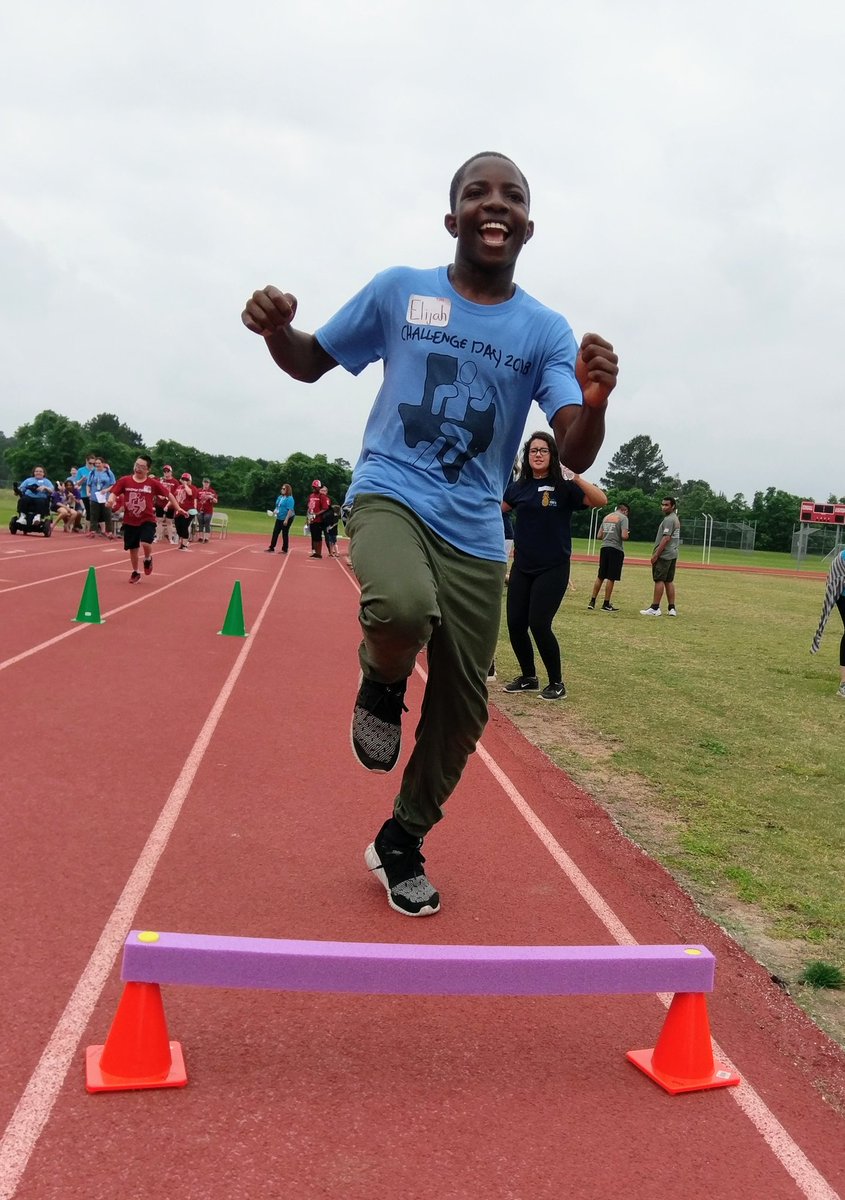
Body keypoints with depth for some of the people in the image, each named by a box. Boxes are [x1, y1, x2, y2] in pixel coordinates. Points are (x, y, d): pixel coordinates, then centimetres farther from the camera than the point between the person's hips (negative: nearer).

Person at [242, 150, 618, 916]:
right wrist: (276, 330, -11)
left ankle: (401, 844, 30)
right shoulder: (398, 291, 4)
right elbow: (311, 364, 13)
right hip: (389, 495, -2)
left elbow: (576, 457, -7)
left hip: (475, 534, 3)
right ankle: (381, 683, 1)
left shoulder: (546, 330, 3)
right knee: (405, 608, -36)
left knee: (462, 712, 5)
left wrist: (594, 402, -31)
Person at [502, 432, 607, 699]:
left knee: (539, 624, -12)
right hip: (522, 568, 5)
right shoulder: (518, 487, 6)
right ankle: (528, 678, 24)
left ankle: (557, 683, 6)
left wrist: (576, 477, -31)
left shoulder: (563, 486, -7)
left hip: (553, 569, -5)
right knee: (515, 624, 4)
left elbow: (600, 501, -20)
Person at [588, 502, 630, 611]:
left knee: (600, 576, 13)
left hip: (604, 548, 6)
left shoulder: (606, 517, 14)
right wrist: (626, 536, 5)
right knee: (611, 578, -1)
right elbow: (624, 536, -16)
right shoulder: (623, 518, -5)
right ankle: (606, 605, 1)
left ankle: (592, 602, 13)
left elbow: (599, 536, 14)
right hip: (616, 549, -6)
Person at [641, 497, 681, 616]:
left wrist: (656, 554, -20)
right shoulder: (675, 519, 19)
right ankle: (672, 608, 10)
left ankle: (655, 608, -9)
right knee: (669, 581, 11)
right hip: (672, 554, 10)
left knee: (659, 580, -8)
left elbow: (666, 538, -21)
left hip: (664, 554, -10)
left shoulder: (668, 519, -14)